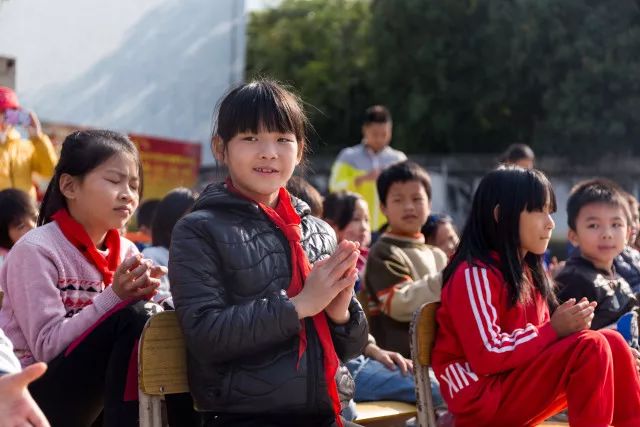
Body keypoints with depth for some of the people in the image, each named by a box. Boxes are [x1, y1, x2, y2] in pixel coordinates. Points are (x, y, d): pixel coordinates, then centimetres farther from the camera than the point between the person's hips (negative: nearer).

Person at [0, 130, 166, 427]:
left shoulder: (125, 251, 6)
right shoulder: (35, 250, -14)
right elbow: (47, 346, -20)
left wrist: (142, 297, -15)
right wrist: (115, 298, -27)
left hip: (90, 396, 7)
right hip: (35, 395, -7)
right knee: (132, 317, -26)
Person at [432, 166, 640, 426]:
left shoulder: (525, 271, 13)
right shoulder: (475, 274, -14)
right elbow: (489, 356, -21)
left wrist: (565, 325, -7)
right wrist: (554, 330, -17)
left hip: (519, 384, 9)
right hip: (482, 397, -9)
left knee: (612, 343, -1)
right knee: (590, 346, -21)